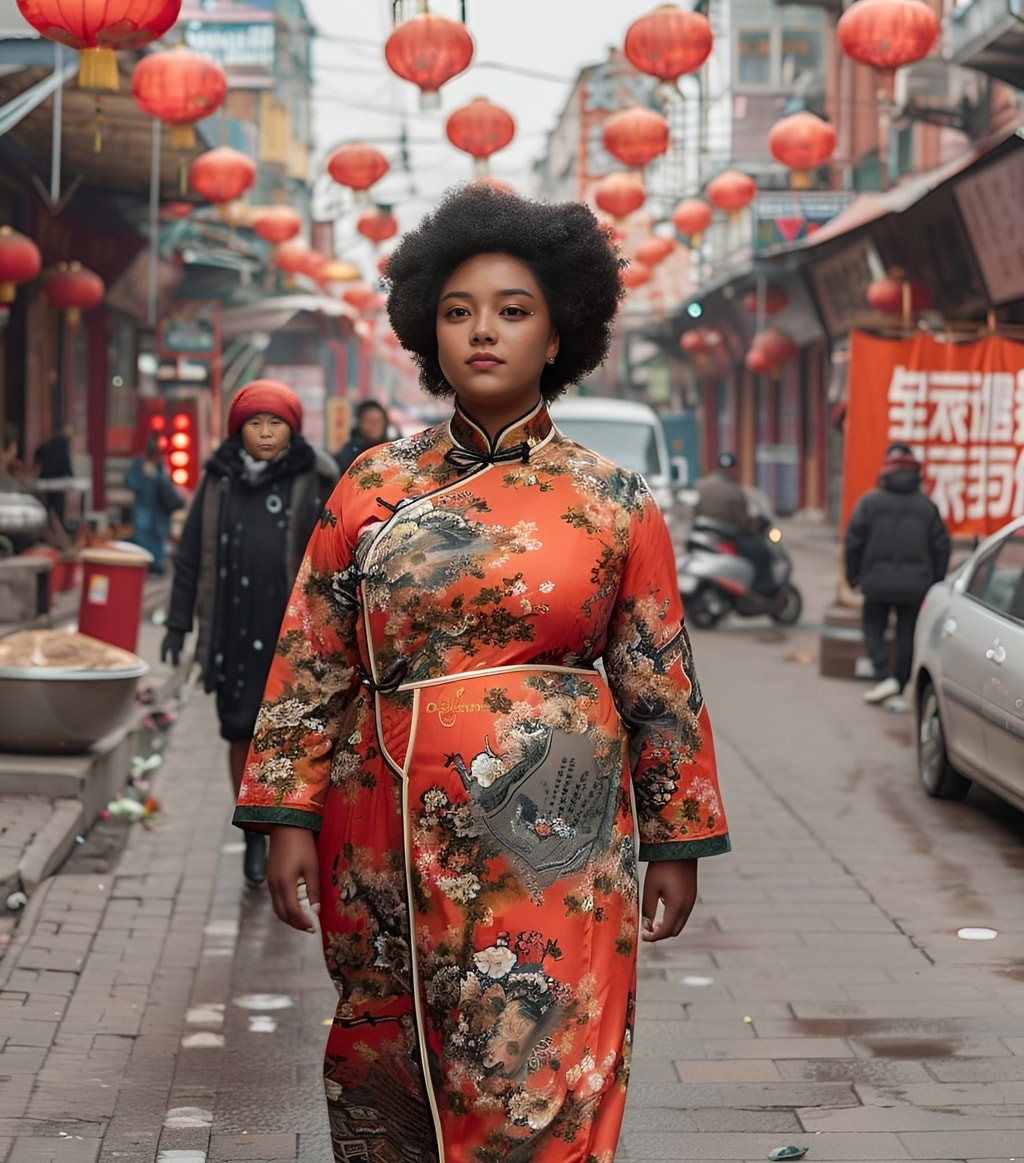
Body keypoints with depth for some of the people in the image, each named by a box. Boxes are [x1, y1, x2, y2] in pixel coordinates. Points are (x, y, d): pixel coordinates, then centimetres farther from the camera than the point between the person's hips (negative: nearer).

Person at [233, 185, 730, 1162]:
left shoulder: (614, 502, 2)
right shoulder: (374, 487, 4)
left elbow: (661, 682, 5)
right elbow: (311, 665, 5)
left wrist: (676, 841, 6)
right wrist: (289, 818, -1)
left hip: (554, 852, -2)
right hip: (391, 842, 2)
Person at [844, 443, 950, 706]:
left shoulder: (870, 502, -4)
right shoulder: (927, 506, 4)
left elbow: (853, 542, -4)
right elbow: (941, 547, 6)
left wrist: (854, 576, 8)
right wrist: (935, 583, 14)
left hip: (878, 583, -2)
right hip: (914, 585, 2)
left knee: (874, 629, 8)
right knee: (907, 635, 11)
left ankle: (884, 677, -11)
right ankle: (899, 687, 13)